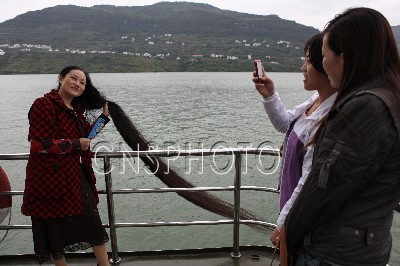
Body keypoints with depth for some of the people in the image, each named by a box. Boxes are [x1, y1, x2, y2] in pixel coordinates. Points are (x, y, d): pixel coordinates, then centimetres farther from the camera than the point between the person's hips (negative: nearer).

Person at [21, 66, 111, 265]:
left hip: (76, 175, 8)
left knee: (93, 221, 12)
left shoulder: (76, 108, 10)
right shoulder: (44, 105, -15)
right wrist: (76, 144, -16)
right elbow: (40, 145, -21)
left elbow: (85, 134, 17)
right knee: (56, 226, 10)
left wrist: (103, 117, 8)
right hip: (51, 178, -8)